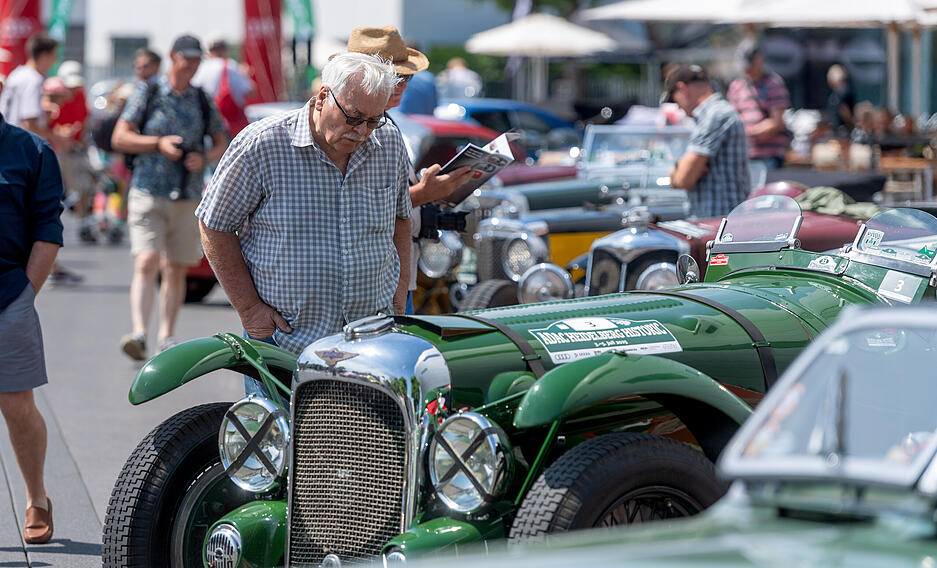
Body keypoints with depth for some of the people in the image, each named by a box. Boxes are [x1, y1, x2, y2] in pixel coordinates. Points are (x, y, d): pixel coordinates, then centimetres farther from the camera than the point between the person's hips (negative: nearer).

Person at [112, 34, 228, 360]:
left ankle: (167, 336, 20)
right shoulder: (147, 94, 1)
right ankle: (139, 334, -25)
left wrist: (204, 159, -5)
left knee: (176, 269, 8)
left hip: (188, 197, 3)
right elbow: (119, 138, -2)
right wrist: (159, 143, -15)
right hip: (148, 194, -3)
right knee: (147, 263, -17)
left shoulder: (202, 101, 10)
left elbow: (222, 144, 17)